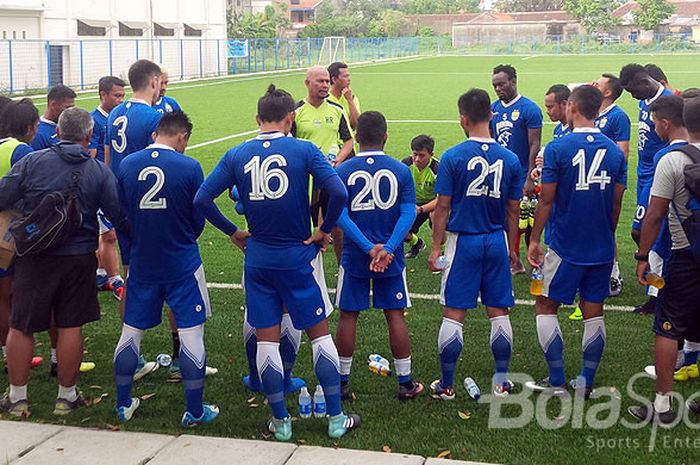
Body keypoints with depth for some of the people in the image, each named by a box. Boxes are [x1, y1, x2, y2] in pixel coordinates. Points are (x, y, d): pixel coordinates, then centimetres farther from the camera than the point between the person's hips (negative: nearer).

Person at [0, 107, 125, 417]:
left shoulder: (32, 162, -7)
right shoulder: (100, 172, -3)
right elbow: (119, 217, -4)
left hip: (35, 257, -1)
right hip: (80, 258, 1)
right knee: (70, 327, 9)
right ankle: (66, 397, 18)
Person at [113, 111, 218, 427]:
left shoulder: (126, 165, -2)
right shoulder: (189, 167, -12)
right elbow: (199, 221, -3)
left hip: (141, 265, 4)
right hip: (182, 265, -3)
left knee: (131, 332, 15)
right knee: (191, 333, 4)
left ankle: (123, 404, 25)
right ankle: (195, 411, 10)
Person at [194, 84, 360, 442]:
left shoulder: (237, 155, 0)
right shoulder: (304, 150, -8)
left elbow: (201, 200, -3)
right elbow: (339, 193, -20)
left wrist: (233, 232, 7)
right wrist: (325, 230, -6)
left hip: (257, 259, 2)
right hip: (298, 258, -2)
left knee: (266, 341, 10)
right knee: (319, 334, 10)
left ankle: (280, 422, 18)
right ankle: (336, 419, 15)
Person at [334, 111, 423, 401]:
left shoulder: (343, 171, -3)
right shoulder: (401, 170, -2)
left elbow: (340, 215, -13)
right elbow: (408, 213, -11)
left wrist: (368, 247, -16)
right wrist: (389, 248, -17)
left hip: (354, 257, 0)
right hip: (392, 258, 1)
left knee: (348, 316, 10)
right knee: (395, 315, 8)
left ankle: (342, 382, 18)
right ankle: (405, 383, 14)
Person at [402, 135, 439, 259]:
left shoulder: (437, 168, -26)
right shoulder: (405, 164, -13)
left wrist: (421, 209, -46)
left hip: (433, 203, -4)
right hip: (414, 203, 4)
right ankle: (416, 243, 22)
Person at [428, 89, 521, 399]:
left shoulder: (452, 157, -10)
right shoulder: (510, 159, 0)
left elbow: (443, 208, -8)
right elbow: (513, 210, 6)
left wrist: (436, 246, 1)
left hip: (463, 241, -3)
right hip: (497, 241, 3)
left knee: (454, 313, 5)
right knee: (499, 312, 11)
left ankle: (446, 385, 12)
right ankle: (501, 383, 18)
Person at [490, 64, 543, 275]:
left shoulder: (529, 109, -10)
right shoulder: (493, 109, 7)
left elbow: (534, 146, -11)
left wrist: (530, 178, -17)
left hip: (522, 176, -5)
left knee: (528, 224, 4)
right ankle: (515, 263, 22)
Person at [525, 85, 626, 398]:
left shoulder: (557, 149, -12)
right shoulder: (615, 151, 2)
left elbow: (546, 200, -10)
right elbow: (616, 203, 8)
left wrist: (534, 239, -1)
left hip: (566, 246, -4)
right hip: (602, 248, 5)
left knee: (546, 308, 9)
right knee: (593, 312, 11)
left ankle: (557, 382, 9)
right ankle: (586, 383, 16)